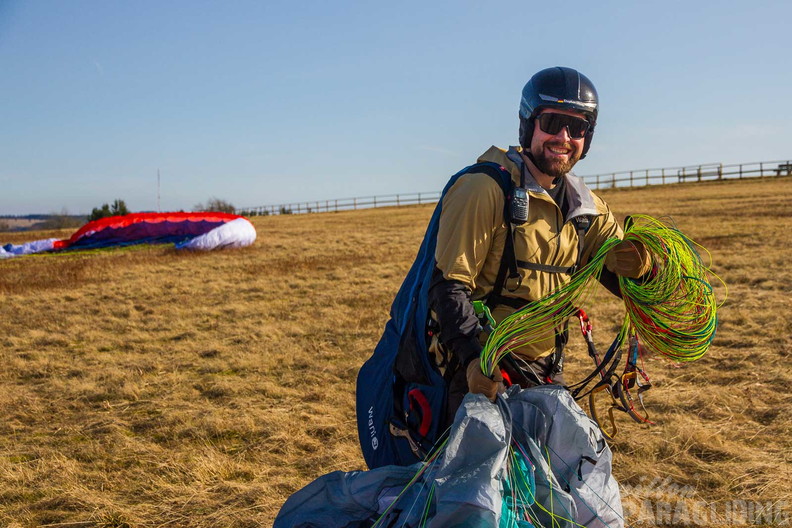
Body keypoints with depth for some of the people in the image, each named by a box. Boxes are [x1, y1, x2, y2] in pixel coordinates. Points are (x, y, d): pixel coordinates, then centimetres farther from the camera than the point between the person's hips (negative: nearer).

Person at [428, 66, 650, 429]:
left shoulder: (586, 208, 7)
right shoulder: (486, 188, -14)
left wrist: (637, 267, -17)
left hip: (546, 371, 7)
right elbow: (448, 285, -18)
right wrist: (474, 358, -30)